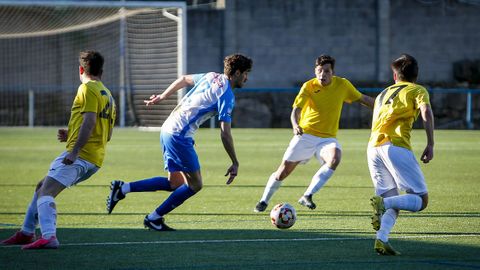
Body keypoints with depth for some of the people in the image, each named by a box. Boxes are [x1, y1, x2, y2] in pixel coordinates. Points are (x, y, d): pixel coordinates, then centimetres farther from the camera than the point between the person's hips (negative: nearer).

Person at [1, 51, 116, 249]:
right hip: (95, 159, 10)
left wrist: (74, 151, -24)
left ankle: (48, 237, -40)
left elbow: (89, 121, -18)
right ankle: (27, 233, 27)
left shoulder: (87, 88, -4)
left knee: (45, 193, -21)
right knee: (43, 187, 22)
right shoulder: (108, 95, 24)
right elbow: (107, 134, 26)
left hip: (80, 155, -10)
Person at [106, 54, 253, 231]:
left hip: (168, 130, 9)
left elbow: (183, 80, 27)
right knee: (195, 184, 0)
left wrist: (162, 97, 38)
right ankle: (154, 218, 3)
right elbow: (225, 133, -16)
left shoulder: (212, 77, 13)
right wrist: (235, 163, -11)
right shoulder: (227, 96, -12)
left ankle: (123, 188, 8)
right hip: (180, 136, -9)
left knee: (175, 184, 13)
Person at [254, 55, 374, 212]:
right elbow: (296, 109, -20)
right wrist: (295, 125, -41)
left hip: (328, 138, 1)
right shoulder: (309, 87, -9)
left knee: (335, 158, -32)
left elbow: (362, 99, 14)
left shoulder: (342, 85, -1)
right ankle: (264, 201, 23)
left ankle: (307, 196, -25)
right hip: (306, 134, -1)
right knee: (284, 171, -1)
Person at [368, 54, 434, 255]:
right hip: (396, 146, -6)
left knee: (393, 203, 11)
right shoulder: (417, 90, 12)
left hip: (373, 147, 6)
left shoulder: (383, 93, 30)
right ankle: (383, 203, -28)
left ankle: (382, 239, -15)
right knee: (421, 200, -2)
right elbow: (426, 112, -7)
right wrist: (430, 145, -6)